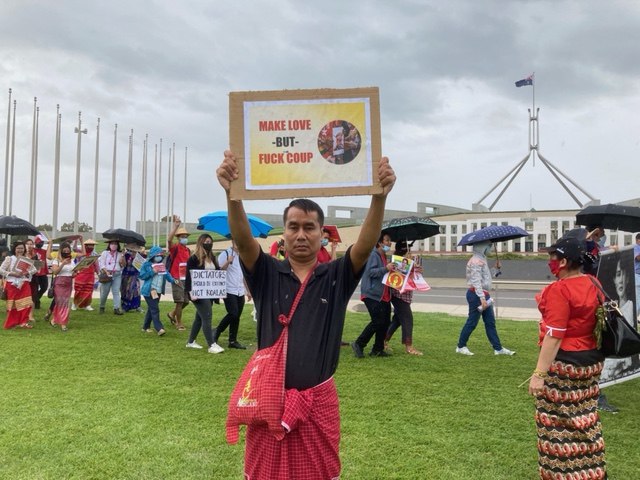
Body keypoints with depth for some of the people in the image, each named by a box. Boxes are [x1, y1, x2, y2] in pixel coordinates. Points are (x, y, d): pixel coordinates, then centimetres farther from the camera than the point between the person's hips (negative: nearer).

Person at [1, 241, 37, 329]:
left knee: (26, 304, -3)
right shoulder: (9, 259, -2)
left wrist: (27, 273, -8)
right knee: (13, 305, 2)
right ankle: (11, 323, 14)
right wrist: (13, 274, -16)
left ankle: (23, 322, 5)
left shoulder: (27, 260, 8)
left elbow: (34, 269, 12)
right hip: (12, 284, -3)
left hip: (24, 284, 3)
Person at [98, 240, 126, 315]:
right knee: (104, 292, 2)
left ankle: (116, 308, -9)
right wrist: (106, 272, -13)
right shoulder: (105, 253, 8)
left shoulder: (120, 254, 13)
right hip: (107, 274, -1)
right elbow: (102, 264, 1)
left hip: (117, 275, 1)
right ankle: (102, 307, 19)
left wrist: (122, 257, -6)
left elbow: (123, 265, 7)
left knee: (116, 292, -5)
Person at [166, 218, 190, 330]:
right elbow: (169, 239, -29)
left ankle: (172, 314, 37)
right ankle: (179, 323, 9)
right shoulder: (175, 247, -8)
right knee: (179, 301, -4)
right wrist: (176, 226, -35)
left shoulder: (188, 250, 13)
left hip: (186, 279, 7)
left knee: (186, 301, 13)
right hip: (176, 278, -7)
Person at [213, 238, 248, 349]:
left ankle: (233, 341, 14)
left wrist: (247, 290, 20)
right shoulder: (225, 254, -5)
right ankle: (217, 331, 6)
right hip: (229, 291, -6)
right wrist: (228, 262, -26)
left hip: (240, 292, 6)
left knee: (237, 316, 6)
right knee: (233, 314, -15)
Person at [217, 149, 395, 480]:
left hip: (319, 400, 0)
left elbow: (366, 246, -18)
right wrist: (232, 193, -37)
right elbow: (243, 239, -19)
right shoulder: (267, 274, -2)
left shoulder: (337, 277, -2)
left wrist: (379, 197, -35)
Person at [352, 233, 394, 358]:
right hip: (372, 294, -10)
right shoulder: (373, 254, -10)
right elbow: (370, 272, -20)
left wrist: (391, 270, 17)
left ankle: (378, 349, 16)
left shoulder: (384, 256, 20)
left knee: (386, 322, 7)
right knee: (378, 321, -13)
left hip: (384, 295, 10)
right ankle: (358, 344, 0)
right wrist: (386, 268, -27)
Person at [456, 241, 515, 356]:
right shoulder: (475, 261, -16)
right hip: (476, 294, -10)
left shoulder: (482, 259, 15)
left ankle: (498, 348, 17)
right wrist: (482, 298, -28)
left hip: (484, 294, 10)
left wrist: (496, 269, 9)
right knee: (472, 322, -1)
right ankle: (461, 346, 11)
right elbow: (476, 281, -23)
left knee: (490, 322, 12)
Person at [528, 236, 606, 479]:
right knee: (585, 418, 19)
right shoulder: (593, 284, 4)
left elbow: (554, 336, -24)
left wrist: (539, 373, -23)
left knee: (558, 423, 6)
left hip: (563, 362, -8)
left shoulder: (559, 289, -20)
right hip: (592, 359, 8)